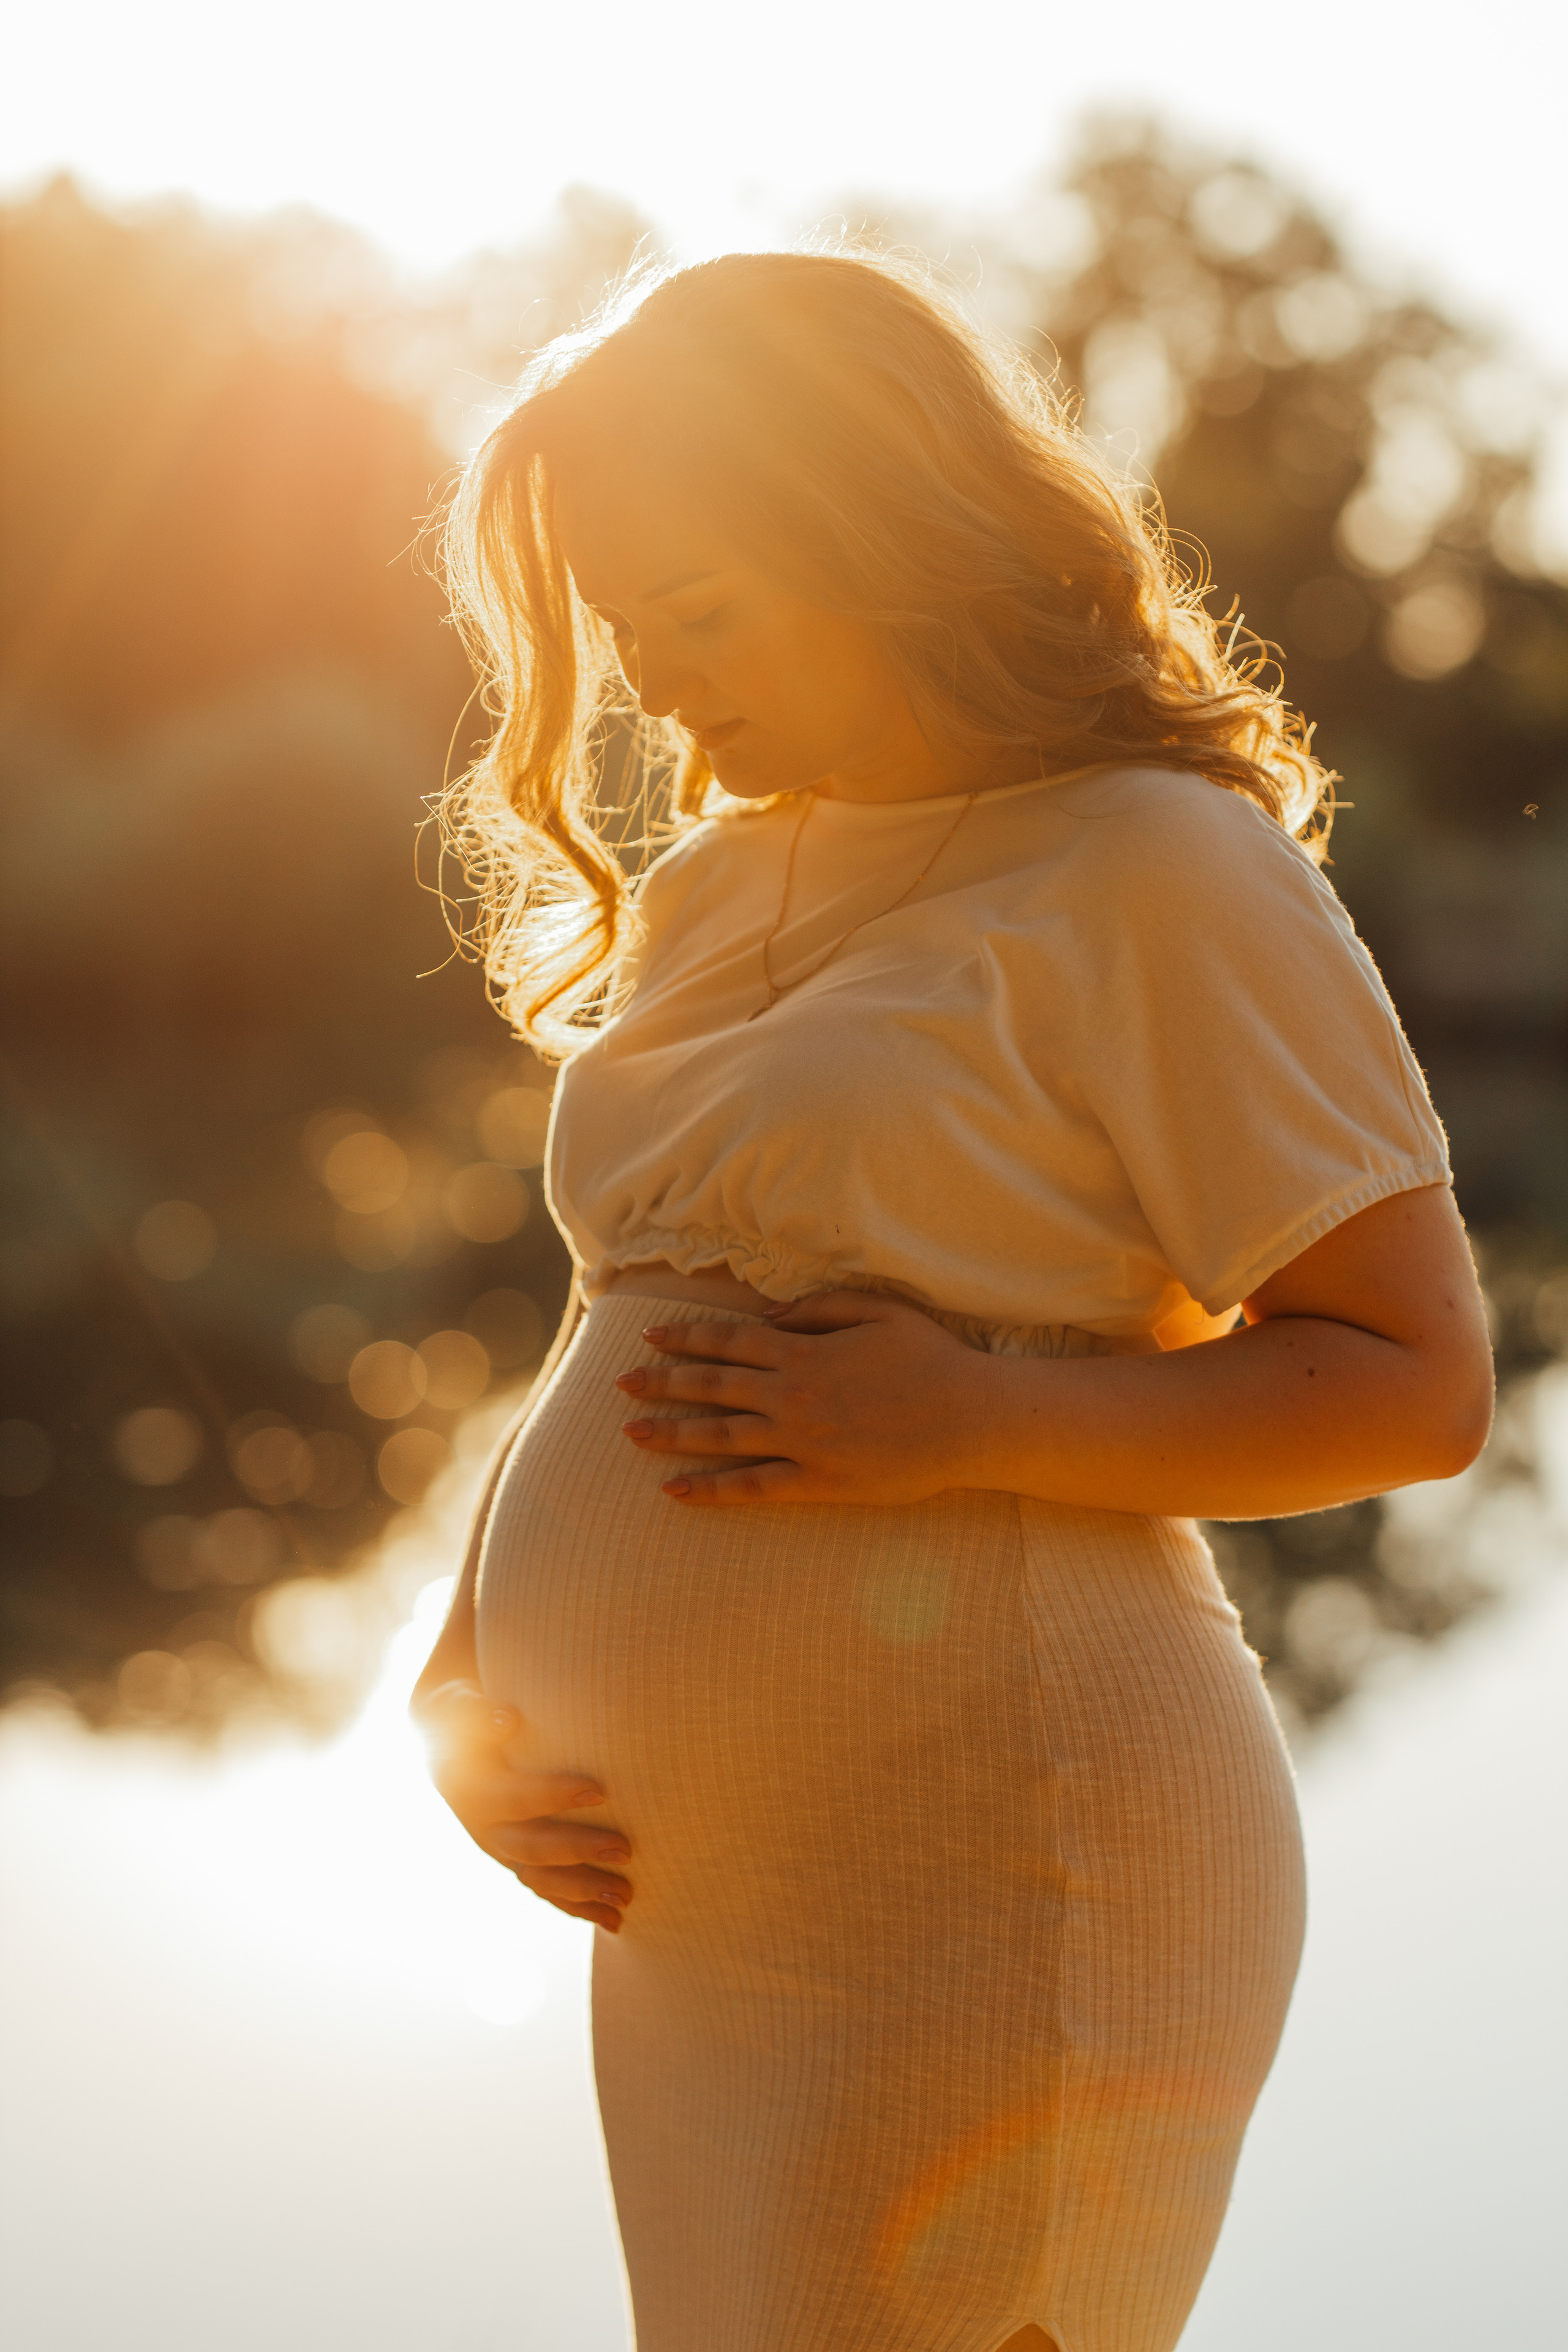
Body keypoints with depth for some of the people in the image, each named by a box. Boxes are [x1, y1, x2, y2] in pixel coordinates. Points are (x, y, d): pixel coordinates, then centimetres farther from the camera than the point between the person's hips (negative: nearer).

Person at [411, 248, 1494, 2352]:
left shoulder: (1159, 872, -8)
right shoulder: (713, 900, 14)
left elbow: (1420, 1384, -9)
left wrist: (969, 1419, -19)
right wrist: (461, 1701, 6)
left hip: (994, 1885, -7)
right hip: (694, 1919, 8)